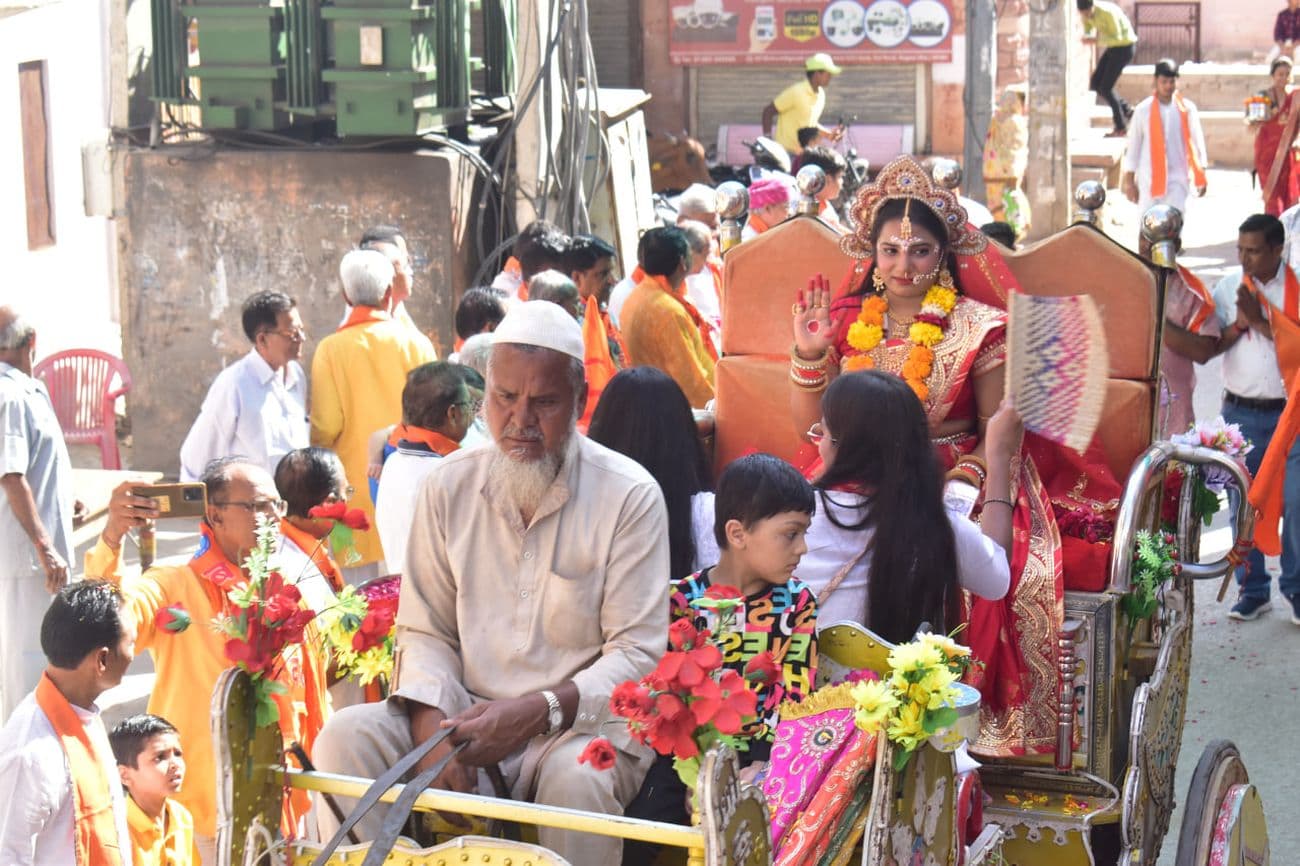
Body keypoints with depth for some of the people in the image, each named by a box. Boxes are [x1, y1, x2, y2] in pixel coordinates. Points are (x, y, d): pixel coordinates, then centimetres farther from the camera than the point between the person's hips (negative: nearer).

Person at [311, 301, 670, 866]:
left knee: (576, 775, -37)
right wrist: (433, 728, -13)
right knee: (346, 737, -21)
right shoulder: (449, 485, 6)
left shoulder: (630, 495, -5)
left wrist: (540, 711, -24)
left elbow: (637, 654, -8)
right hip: (466, 715, 4)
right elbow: (425, 630, 8)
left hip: (581, 718, -3)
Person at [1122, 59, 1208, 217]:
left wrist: (1200, 178, 0)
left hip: (1177, 178, 0)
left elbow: (1197, 143, 5)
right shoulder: (1143, 110, -1)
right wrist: (1129, 180, 2)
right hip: (1149, 178, 0)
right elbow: (1133, 146, 3)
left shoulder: (1187, 109, 1)